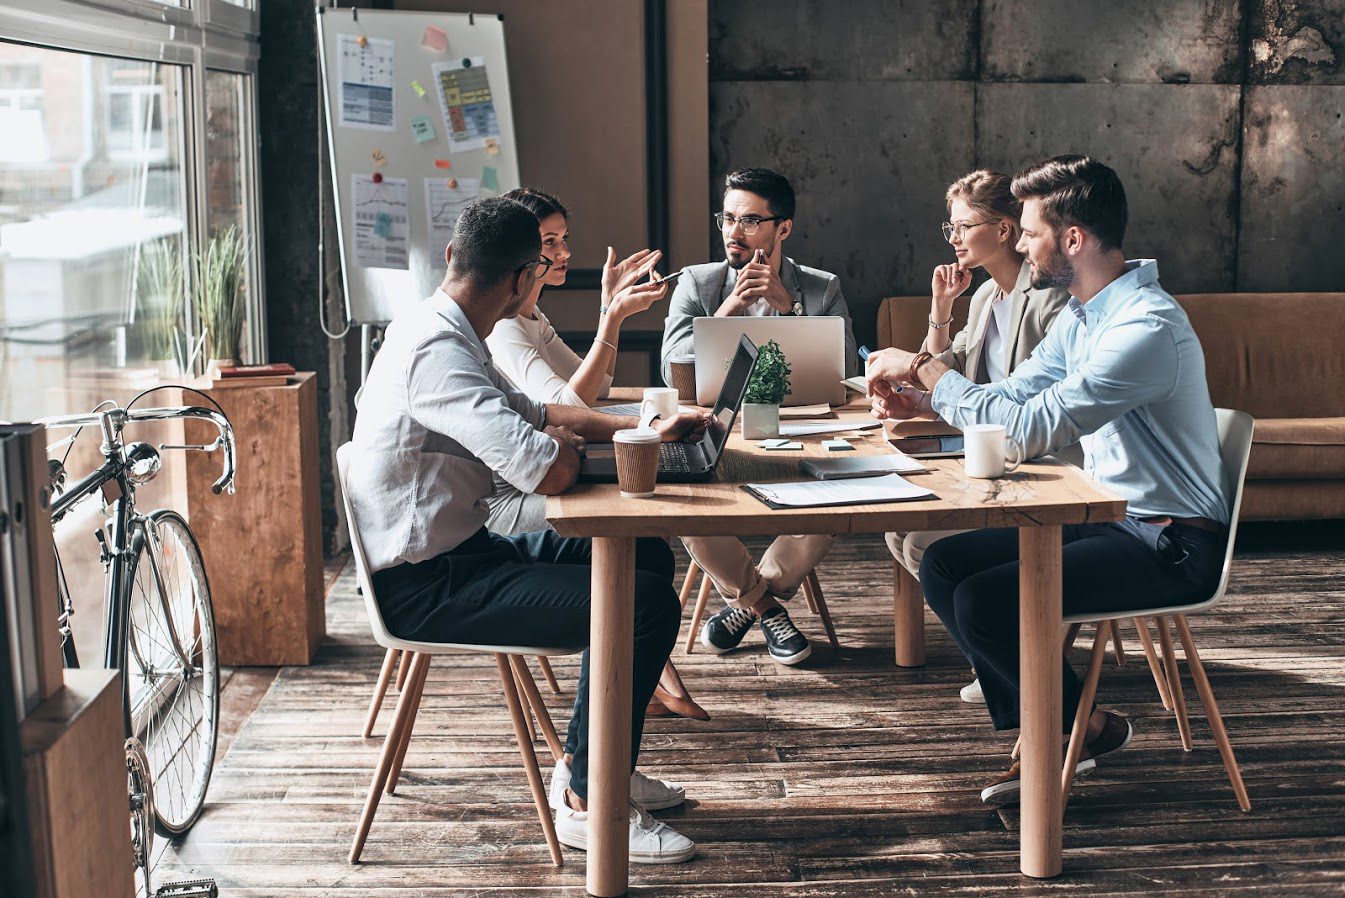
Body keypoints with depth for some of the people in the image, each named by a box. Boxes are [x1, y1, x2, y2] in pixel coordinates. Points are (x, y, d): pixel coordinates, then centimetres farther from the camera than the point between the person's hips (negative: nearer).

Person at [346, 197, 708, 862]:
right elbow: (549, 472, -31)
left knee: (648, 557, 14)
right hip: (426, 587, -11)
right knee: (647, 604, -18)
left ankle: (602, 763, 22)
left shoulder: (442, 332, 10)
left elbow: (535, 413, 23)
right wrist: (563, 443, -6)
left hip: (458, 552, 11)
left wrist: (646, 430, 15)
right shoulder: (437, 351, -24)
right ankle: (588, 803, -4)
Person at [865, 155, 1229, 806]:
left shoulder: (1148, 327, -24)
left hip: (1172, 545, -10)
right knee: (943, 567, 1)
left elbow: (1030, 429, -28)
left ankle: (1090, 727, 5)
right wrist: (918, 399, -2)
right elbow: (1013, 396, 16)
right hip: (1110, 518, 10)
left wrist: (924, 368, -18)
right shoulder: (1080, 318, 8)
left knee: (984, 602, -22)